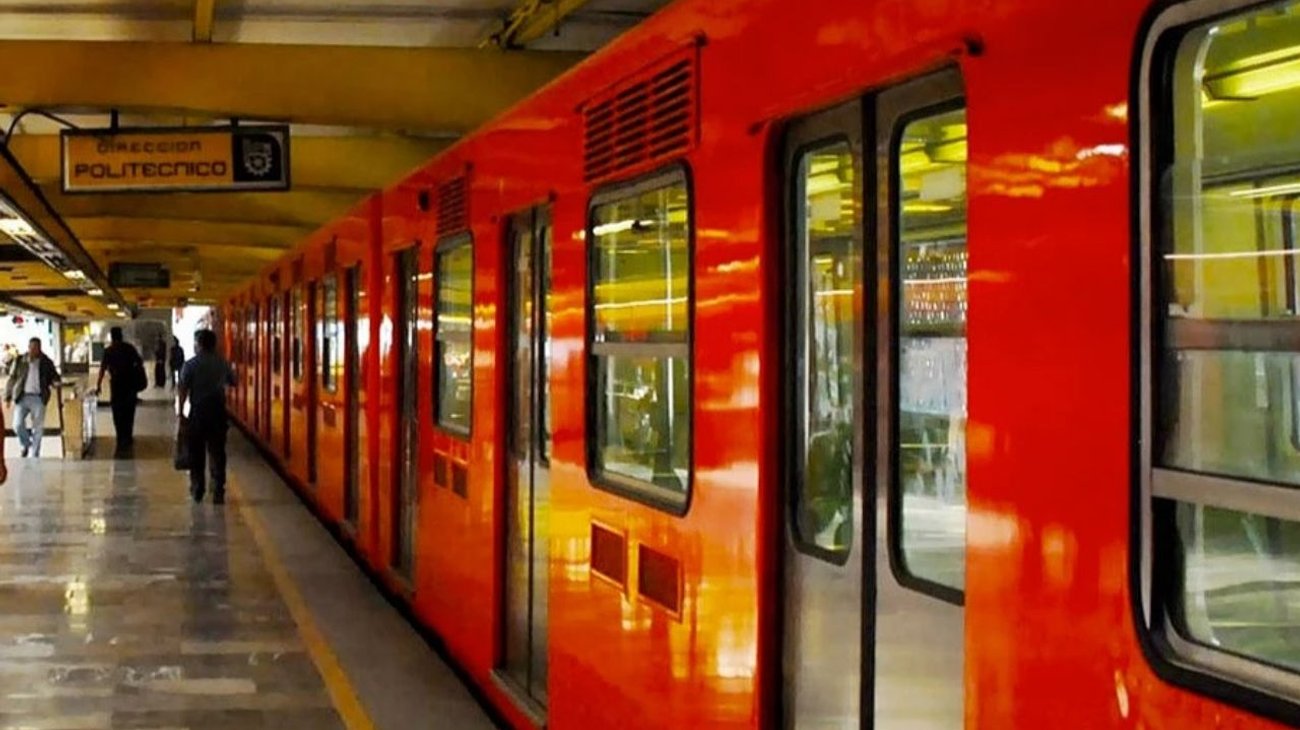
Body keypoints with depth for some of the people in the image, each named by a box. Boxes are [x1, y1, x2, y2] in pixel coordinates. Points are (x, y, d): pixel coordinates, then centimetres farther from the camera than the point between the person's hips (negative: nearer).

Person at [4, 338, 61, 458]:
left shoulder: (46, 363, 5)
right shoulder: (19, 362, 6)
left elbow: (54, 377, 10)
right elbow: (11, 380, 10)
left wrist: (57, 382, -14)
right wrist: (8, 397, 3)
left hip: (38, 399, 0)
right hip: (22, 397, 1)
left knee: (38, 429, 0)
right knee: (18, 424, -12)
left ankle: (34, 456, 10)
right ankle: (26, 444, 17)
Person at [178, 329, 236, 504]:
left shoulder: (191, 364, -7)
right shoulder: (223, 364, 3)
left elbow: (182, 390, -11)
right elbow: (232, 383, 14)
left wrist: (180, 412, -7)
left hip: (198, 412, -2)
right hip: (218, 412, 2)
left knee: (196, 453, 10)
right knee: (217, 453, 5)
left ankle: (197, 490, 14)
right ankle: (218, 492, 1)